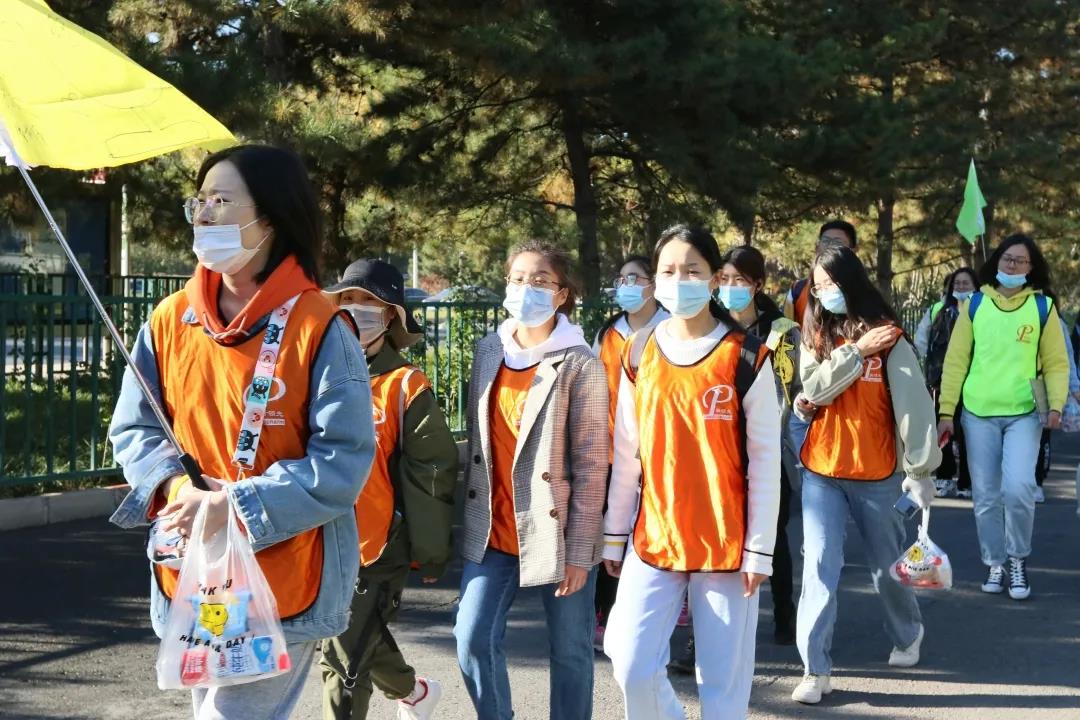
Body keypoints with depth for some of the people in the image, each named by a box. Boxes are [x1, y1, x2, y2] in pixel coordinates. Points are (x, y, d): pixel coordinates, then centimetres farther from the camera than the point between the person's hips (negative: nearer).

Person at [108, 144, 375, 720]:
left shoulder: (320, 329, -14)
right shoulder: (169, 321, 2)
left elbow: (343, 460, -17)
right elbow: (133, 428, 6)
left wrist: (235, 508, -24)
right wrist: (174, 487, -16)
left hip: (281, 582, -6)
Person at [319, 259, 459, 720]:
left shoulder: (405, 388, -8)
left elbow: (433, 474, -7)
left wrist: (430, 553, -6)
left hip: (379, 548, -6)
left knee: (344, 663, -7)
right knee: (364, 641, 24)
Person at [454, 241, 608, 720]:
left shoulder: (579, 364, -10)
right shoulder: (488, 350, 6)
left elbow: (591, 464, -11)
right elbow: (477, 440, 12)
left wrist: (578, 551, -14)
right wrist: (471, 516, 10)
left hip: (556, 531, -4)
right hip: (493, 531, 4)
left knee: (569, 652, 6)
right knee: (474, 640, -1)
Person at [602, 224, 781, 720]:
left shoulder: (746, 358, -5)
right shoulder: (639, 354, 4)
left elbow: (765, 460, -5)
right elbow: (626, 455, 10)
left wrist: (760, 548, -7)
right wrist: (615, 535, 9)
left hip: (726, 542, -3)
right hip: (653, 538, 3)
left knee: (723, 678, 2)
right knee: (632, 667, -4)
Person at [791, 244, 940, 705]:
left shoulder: (888, 336, -6)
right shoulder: (815, 334, 5)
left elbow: (913, 403, -8)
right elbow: (813, 389, -10)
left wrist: (919, 469, -11)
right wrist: (857, 352, -18)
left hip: (876, 472, -2)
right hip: (821, 470, 2)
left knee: (886, 563, 15)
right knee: (819, 565, -7)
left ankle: (907, 633, 41)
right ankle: (816, 669, -4)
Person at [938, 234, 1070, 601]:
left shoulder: (1043, 307, 2)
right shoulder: (975, 304, 4)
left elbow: (1056, 363, 3)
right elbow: (955, 361, 4)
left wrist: (1056, 404, -12)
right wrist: (946, 410, 0)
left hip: (1024, 414, -2)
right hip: (978, 414, 2)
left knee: (1018, 488, -15)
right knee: (986, 497, 6)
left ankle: (1018, 559, 6)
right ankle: (995, 564, 20)